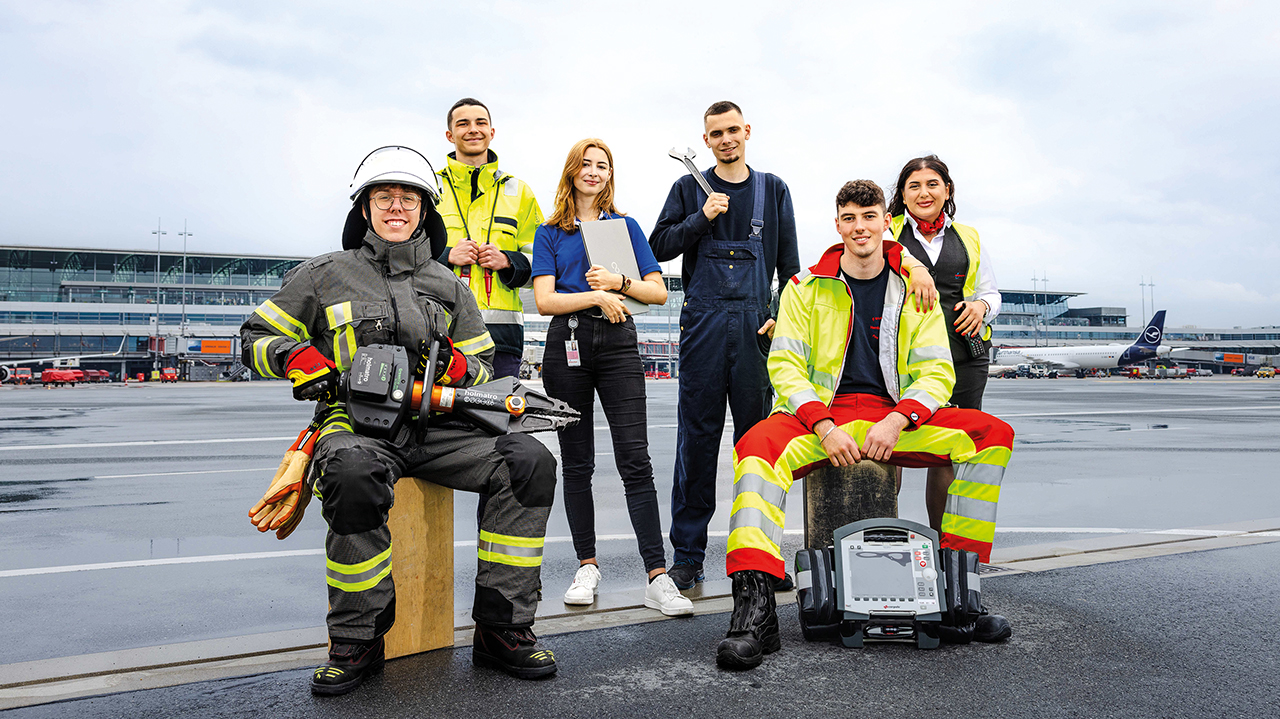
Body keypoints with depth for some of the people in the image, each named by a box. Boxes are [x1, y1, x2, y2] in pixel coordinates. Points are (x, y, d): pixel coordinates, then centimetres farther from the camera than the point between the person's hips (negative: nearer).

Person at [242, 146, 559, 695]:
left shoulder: (446, 286, 20)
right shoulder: (326, 275, 11)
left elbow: (483, 363, 26)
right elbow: (256, 337, 15)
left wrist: (458, 364, 1)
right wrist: (296, 356, -8)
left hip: (434, 425, 4)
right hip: (357, 421, -3)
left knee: (530, 461, -21)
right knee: (356, 474, -41)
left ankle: (501, 630, -14)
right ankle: (358, 640, -20)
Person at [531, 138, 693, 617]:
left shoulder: (625, 226, 13)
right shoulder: (550, 233, 11)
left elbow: (658, 291, 7)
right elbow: (544, 300, -1)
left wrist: (619, 283, -10)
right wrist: (596, 295, -13)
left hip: (617, 344, -1)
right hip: (567, 345, 1)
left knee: (635, 460, -9)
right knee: (576, 463, 6)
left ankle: (657, 578, -10)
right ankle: (587, 566, 17)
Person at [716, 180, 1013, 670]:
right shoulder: (807, 288, 6)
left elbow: (937, 372, 5)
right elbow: (784, 365, -2)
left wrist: (897, 419, -17)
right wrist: (825, 427, -19)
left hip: (894, 416, 3)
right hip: (818, 413, -2)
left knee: (992, 434, -17)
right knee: (758, 444, -34)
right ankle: (755, 609, -38)